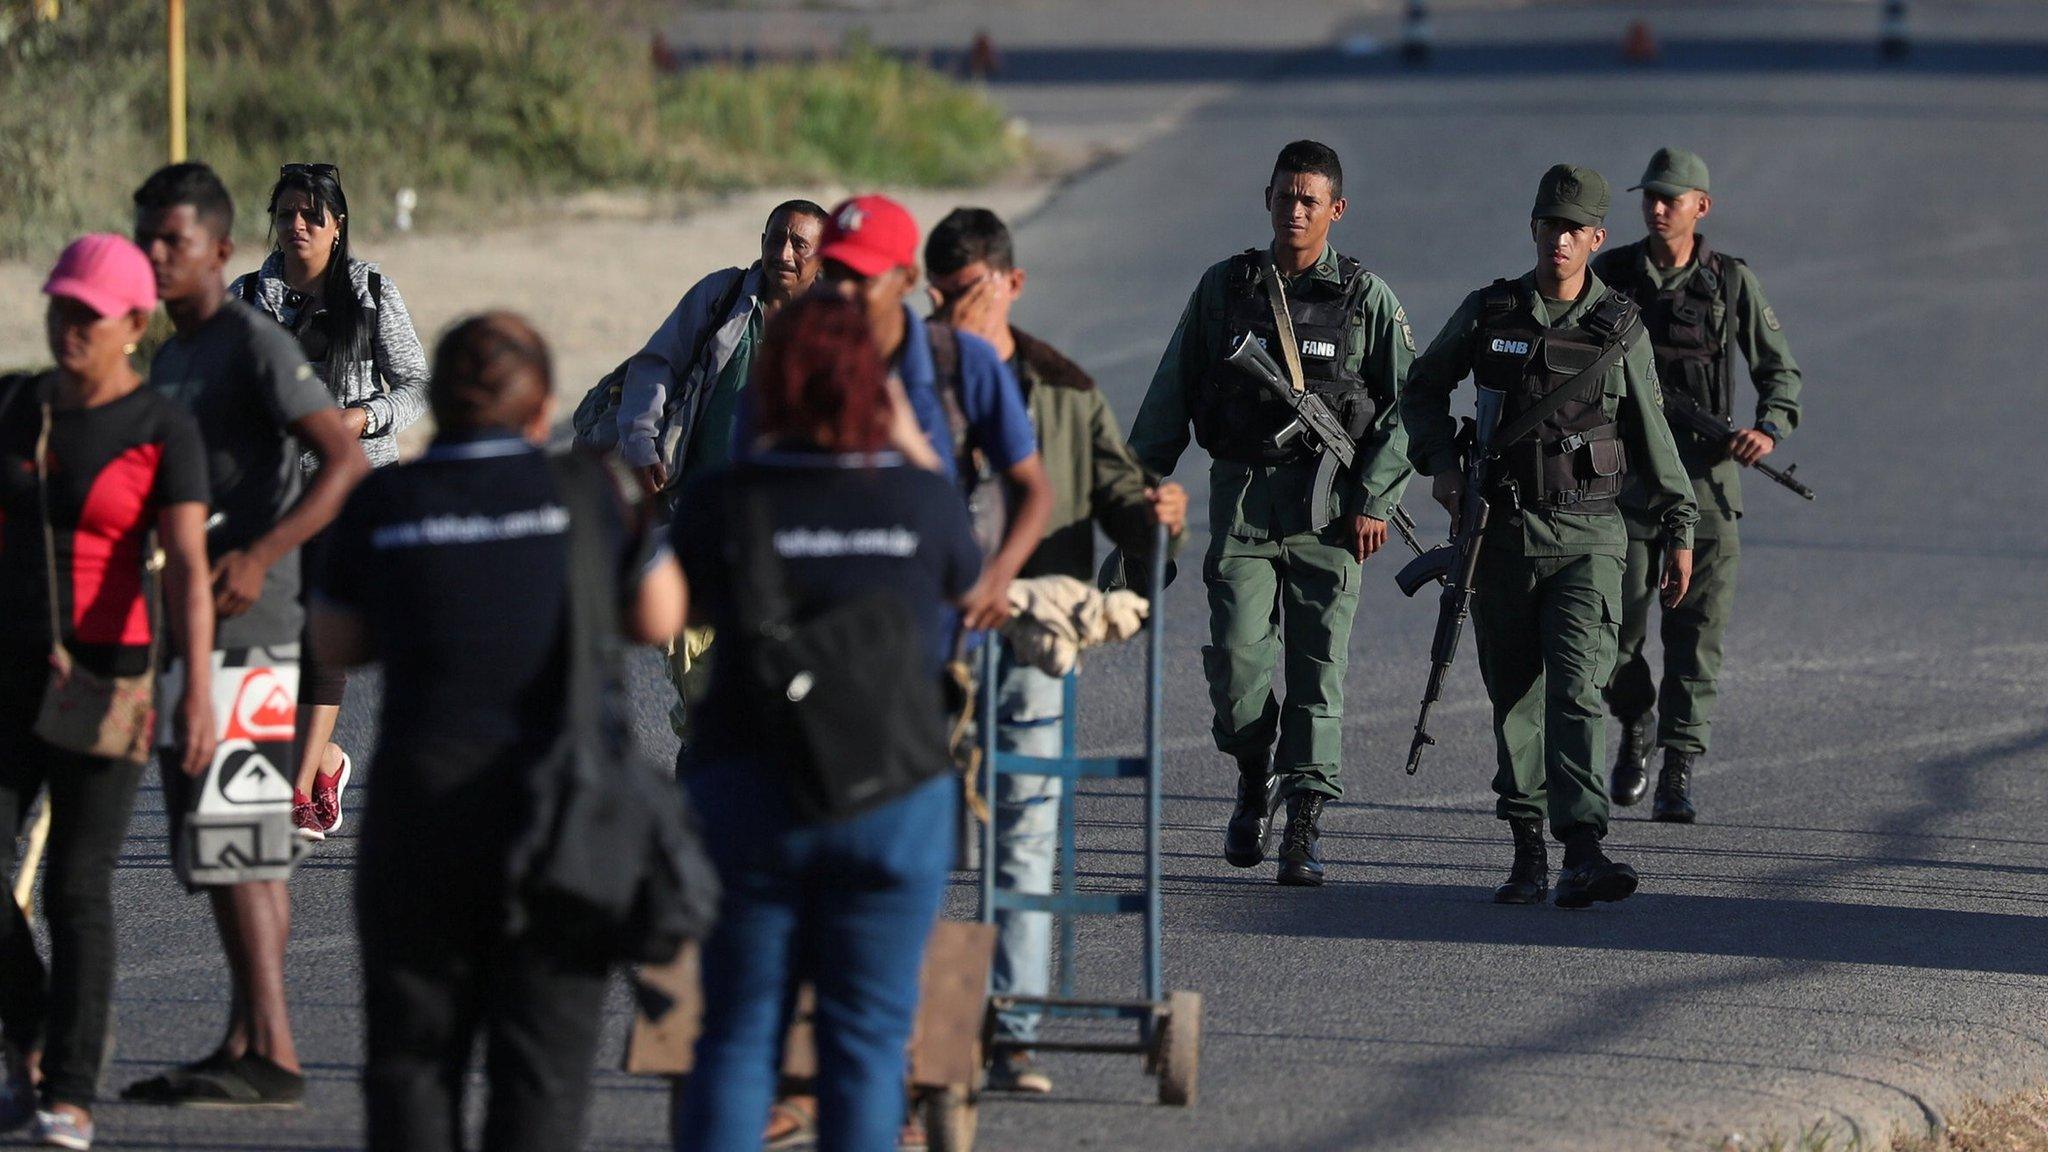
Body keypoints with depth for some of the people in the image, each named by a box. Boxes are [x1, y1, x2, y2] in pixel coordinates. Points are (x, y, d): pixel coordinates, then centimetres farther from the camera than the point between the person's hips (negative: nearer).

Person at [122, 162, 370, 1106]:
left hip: (249, 628, -10)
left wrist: (259, 558, -24)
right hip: (188, 628, 10)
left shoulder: (255, 346, -10)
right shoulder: (168, 359, 19)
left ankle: (273, 1054, -12)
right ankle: (244, 1043, 12)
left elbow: (345, 462, -18)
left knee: (232, 842, -12)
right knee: (223, 847, 10)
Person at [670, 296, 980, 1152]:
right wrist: (913, 452, 28)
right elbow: (965, 580, 17)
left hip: (746, 793, 0)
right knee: (865, 1038, 5)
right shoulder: (923, 501, -5)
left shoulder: (721, 501, -7)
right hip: (893, 800, 0)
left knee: (738, 1031, 9)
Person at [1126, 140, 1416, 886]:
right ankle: (1255, 780, 18)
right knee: (1237, 656, -9)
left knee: (1318, 663, -3)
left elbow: (1406, 407, 2)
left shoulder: (1366, 299, 2)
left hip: (1328, 506, -1)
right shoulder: (1224, 288, 7)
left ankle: (1304, 829, 1)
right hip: (1241, 491, 1)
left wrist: (1375, 501, -7)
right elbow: (1171, 398, 11)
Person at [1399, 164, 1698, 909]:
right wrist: (1440, 462, -2)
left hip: (1587, 539, -2)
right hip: (1502, 534, 2)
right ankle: (1528, 853, 19)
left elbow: (1650, 434, 10)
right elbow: (1423, 391, 15)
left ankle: (1581, 855, -26)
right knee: (1514, 700, 8)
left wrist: (1678, 528, 10)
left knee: (1577, 691, -16)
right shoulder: (1488, 315, 2)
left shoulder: (1620, 330, 1)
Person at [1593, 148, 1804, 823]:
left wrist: (1770, 428, -9)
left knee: (1697, 633, -5)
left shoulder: (1732, 282, 3)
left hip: (1705, 478, -1)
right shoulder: (1611, 275, 5)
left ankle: (1677, 778, -2)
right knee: (1615, 624, -2)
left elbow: (1779, 370, 9)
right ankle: (1636, 725, 28)